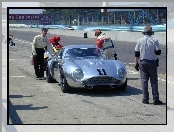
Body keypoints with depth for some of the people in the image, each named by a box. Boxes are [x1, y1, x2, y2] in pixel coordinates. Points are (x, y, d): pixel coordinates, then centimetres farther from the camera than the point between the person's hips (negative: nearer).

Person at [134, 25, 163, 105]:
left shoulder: (140, 41, 0)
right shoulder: (154, 41, -6)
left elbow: (136, 54, 2)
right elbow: (158, 52, -9)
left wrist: (136, 63, 10)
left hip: (143, 63, 1)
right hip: (152, 63, -1)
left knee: (144, 81, 6)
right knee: (154, 81, 4)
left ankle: (145, 99, 5)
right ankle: (156, 99, 2)